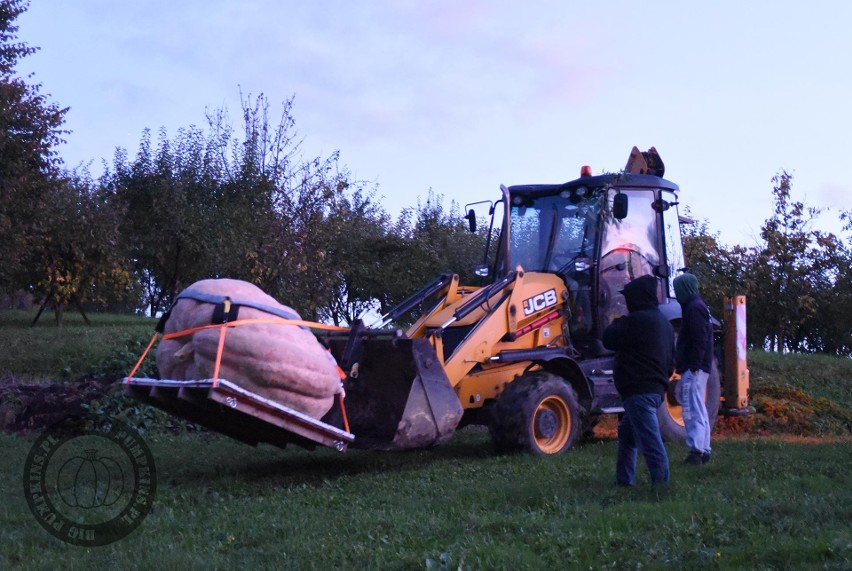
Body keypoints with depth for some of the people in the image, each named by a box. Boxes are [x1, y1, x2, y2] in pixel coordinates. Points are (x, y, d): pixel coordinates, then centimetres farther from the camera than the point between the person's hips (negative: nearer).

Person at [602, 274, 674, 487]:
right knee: (627, 432, 24)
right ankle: (624, 481, 29)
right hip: (656, 388, 11)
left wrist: (620, 320, 6)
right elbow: (671, 361, 23)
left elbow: (609, 340, -9)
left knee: (651, 442, -11)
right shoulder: (663, 322, 18)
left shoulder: (638, 320, -14)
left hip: (639, 391, -11)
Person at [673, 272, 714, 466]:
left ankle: (696, 450, -15)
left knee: (692, 410, -12)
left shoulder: (694, 308, -12)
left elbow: (699, 339, -20)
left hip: (694, 368, -11)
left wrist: (693, 365, -22)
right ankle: (704, 450, 18)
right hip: (697, 368, 11)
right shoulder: (697, 306, 19)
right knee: (699, 410, 13)